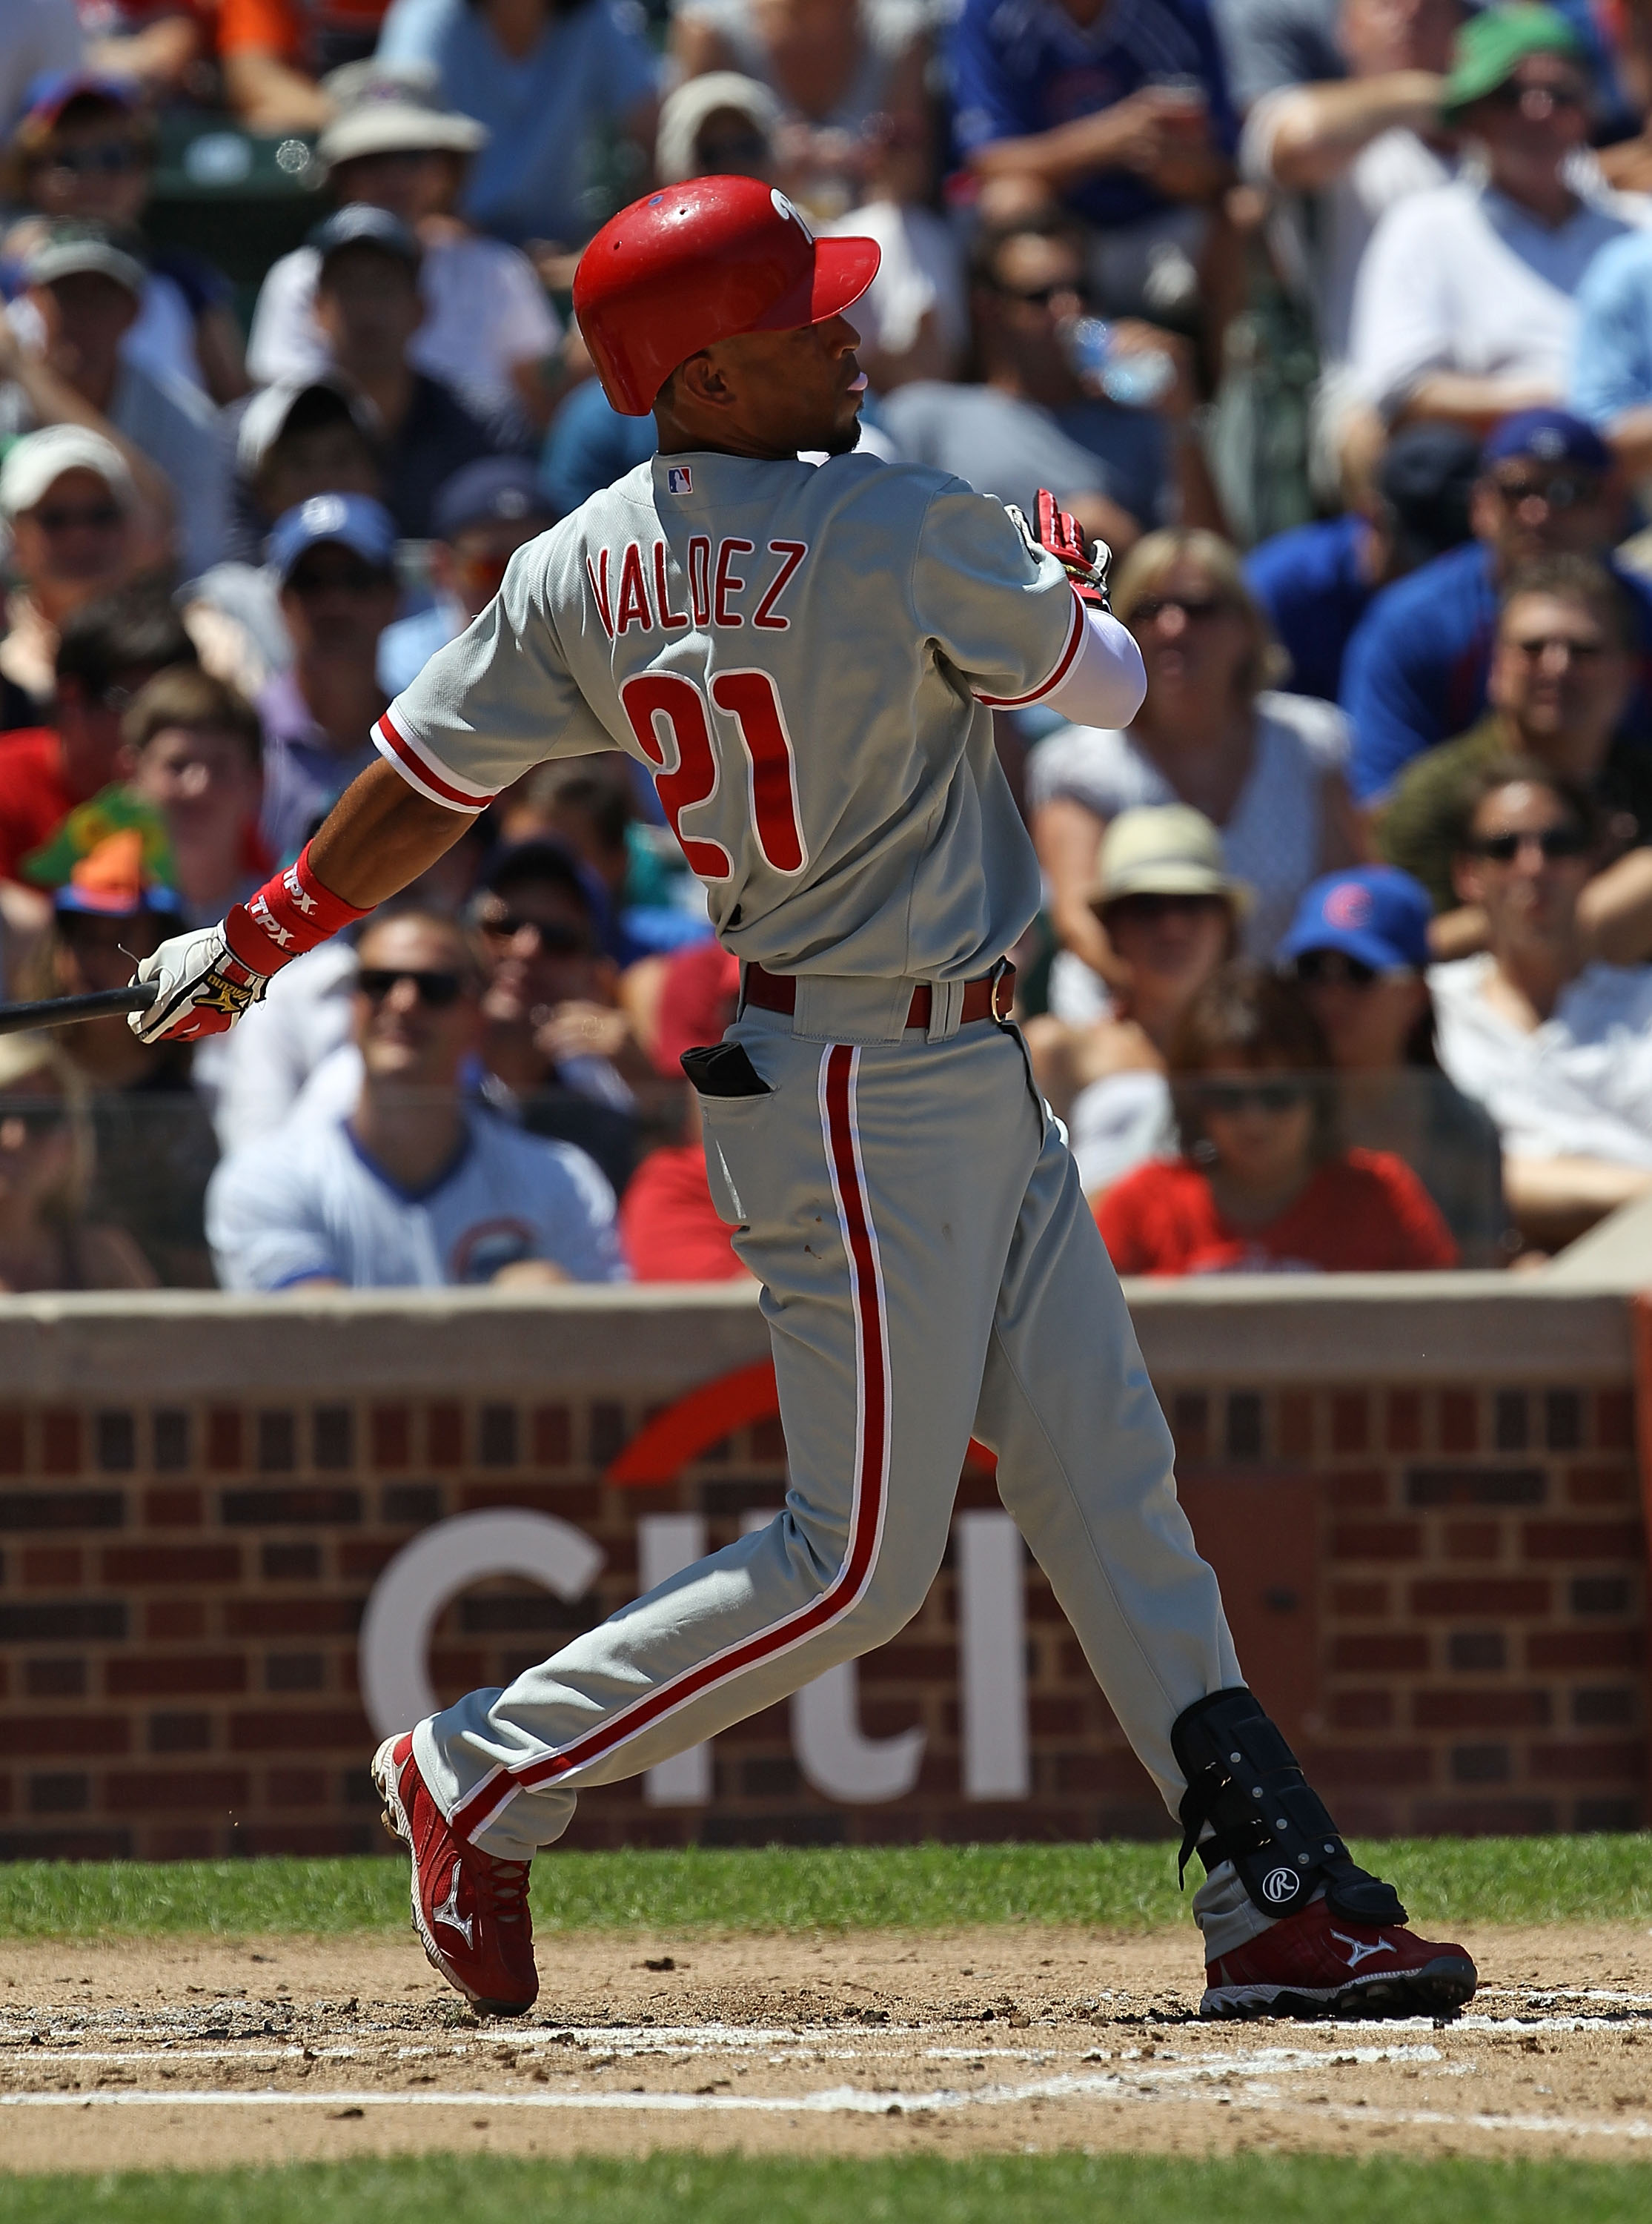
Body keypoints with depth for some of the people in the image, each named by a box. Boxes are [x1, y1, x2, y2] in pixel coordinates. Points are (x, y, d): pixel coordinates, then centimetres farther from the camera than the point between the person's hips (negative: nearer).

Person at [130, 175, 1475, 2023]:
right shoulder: (913, 537, -19)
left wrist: (253, 944, 22)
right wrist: (1063, 576, 18)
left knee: (1110, 1487, 8)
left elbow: (426, 776, 8)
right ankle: (485, 1778, 7)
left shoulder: (581, 570, 1)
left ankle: (1279, 1893, 7)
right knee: (861, 1561, -2)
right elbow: (1107, 686, -5)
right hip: (869, 1093, -9)